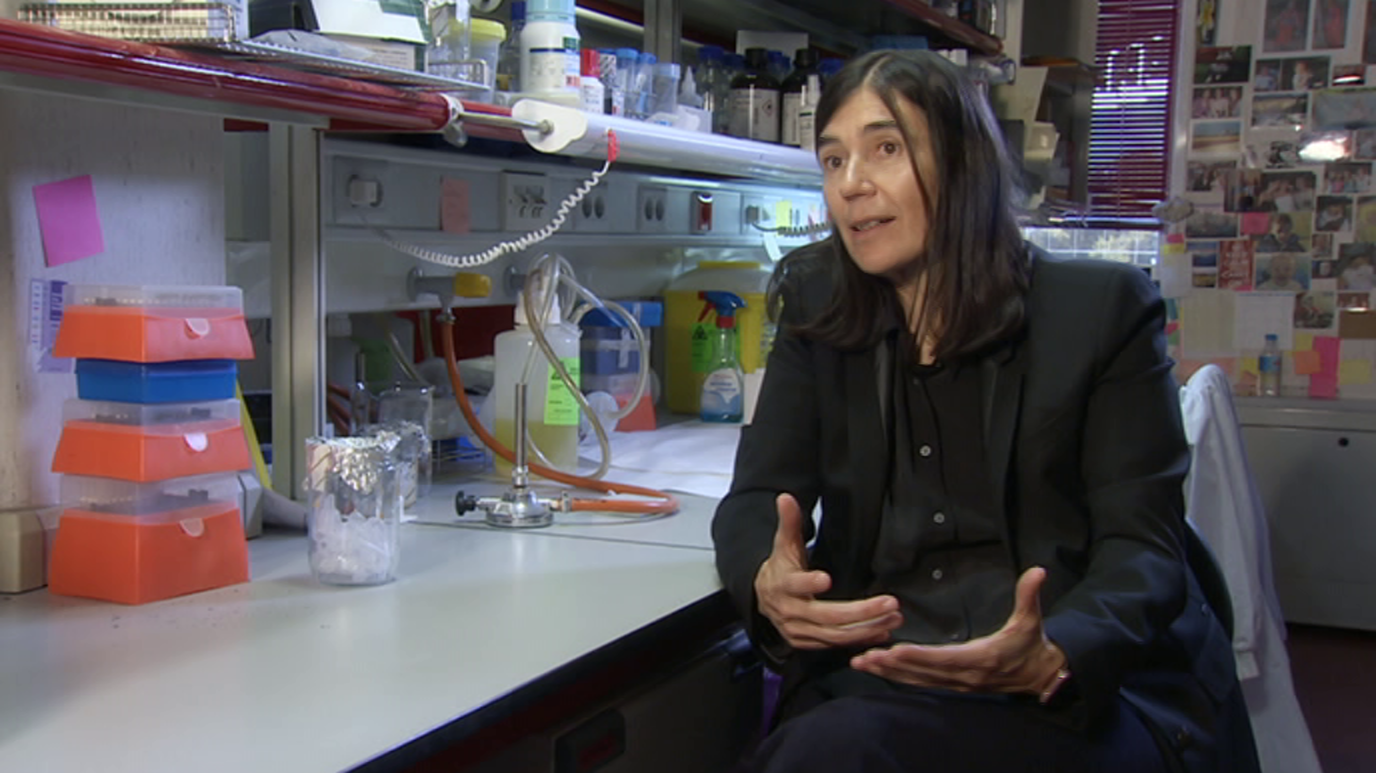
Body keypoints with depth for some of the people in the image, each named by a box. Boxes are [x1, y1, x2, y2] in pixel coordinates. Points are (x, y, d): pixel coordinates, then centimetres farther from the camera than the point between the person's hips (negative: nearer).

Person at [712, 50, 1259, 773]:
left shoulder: (1104, 307, 1)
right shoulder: (819, 313, 11)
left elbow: (1142, 543, -5)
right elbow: (757, 500, 5)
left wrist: (1055, 658, -26)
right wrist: (768, 584, -20)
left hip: (1092, 696, -2)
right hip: (875, 680, 3)